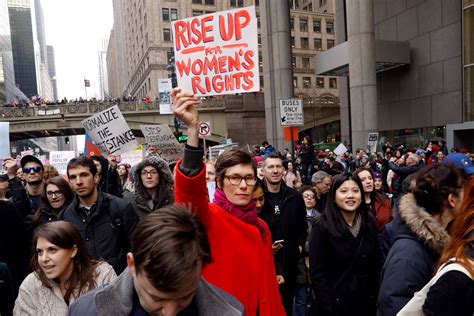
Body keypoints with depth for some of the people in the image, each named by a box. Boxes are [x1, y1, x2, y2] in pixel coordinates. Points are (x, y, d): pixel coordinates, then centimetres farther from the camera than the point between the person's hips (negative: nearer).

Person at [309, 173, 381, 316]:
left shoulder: (369, 224, 0)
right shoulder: (322, 227, -14)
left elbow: (376, 266, 6)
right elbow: (317, 274, -15)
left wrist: (375, 300, 1)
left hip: (366, 304, 4)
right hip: (334, 304, -4)